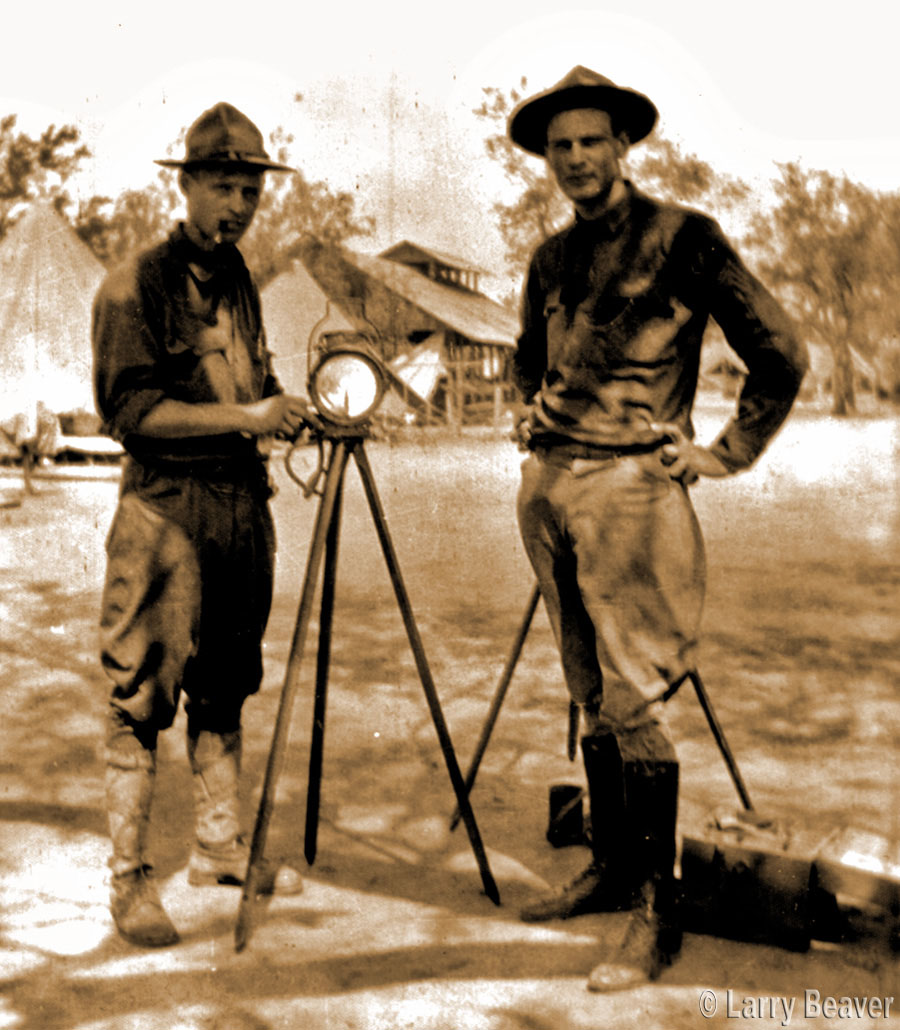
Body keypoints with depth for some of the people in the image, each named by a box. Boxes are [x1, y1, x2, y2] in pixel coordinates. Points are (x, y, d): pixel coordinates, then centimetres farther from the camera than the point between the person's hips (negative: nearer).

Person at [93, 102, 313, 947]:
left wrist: (286, 409, 1)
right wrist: (245, 417, -21)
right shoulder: (135, 285, -7)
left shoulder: (239, 283, 14)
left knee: (223, 688, 13)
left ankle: (219, 846, 25)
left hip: (242, 504, 7)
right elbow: (130, 409, -15)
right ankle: (129, 879, 5)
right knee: (143, 695, -3)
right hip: (165, 508, -7)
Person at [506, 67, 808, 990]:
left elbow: (779, 355, -6)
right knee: (590, 695, 12)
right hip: (546, 483, 7)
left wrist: (729, 453, -4)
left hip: (630, 485, -6)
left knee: (634, 698, -8)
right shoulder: (551, 259, 14)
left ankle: (656, 911, -1)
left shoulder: (681, 238, -5)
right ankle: (609, 867, 23)